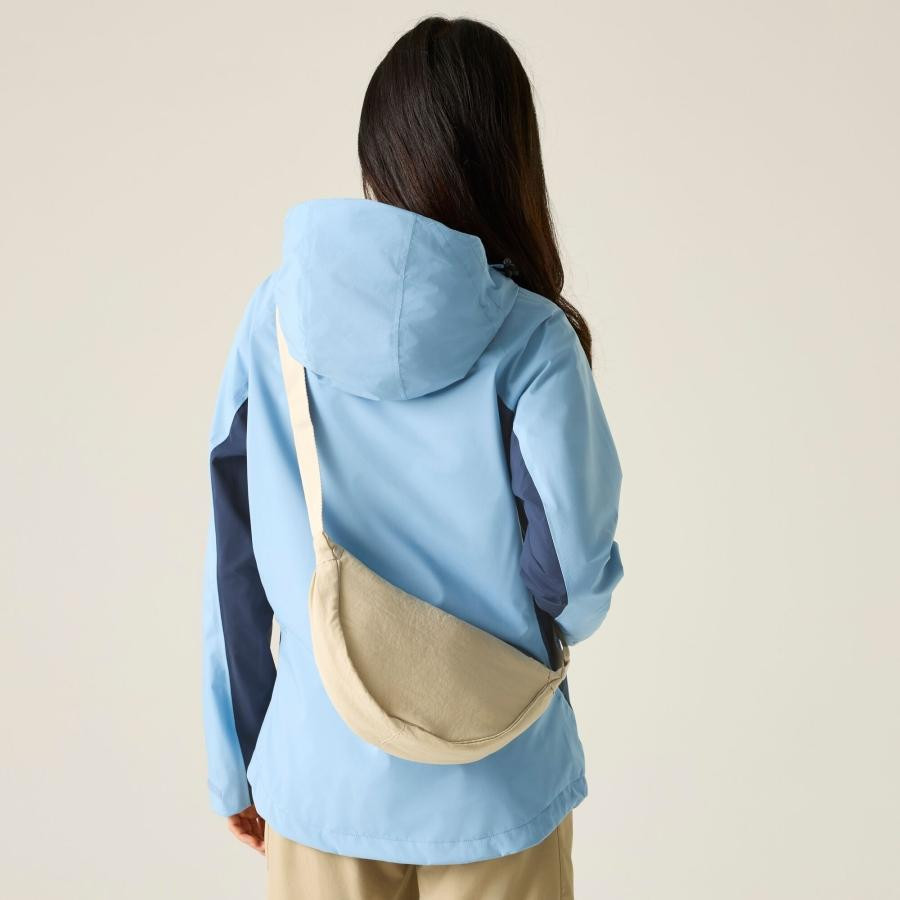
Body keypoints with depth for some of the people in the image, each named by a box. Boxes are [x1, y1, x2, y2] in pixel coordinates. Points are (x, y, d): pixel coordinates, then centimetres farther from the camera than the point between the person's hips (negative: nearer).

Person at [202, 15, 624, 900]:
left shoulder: (276, 313, -9)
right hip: (491, 791, -2)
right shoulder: (527, 339, -17)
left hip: (317, 779, 2)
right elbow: (574, 567, -17)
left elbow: (235, 567, -5)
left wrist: (239, 761, 7)